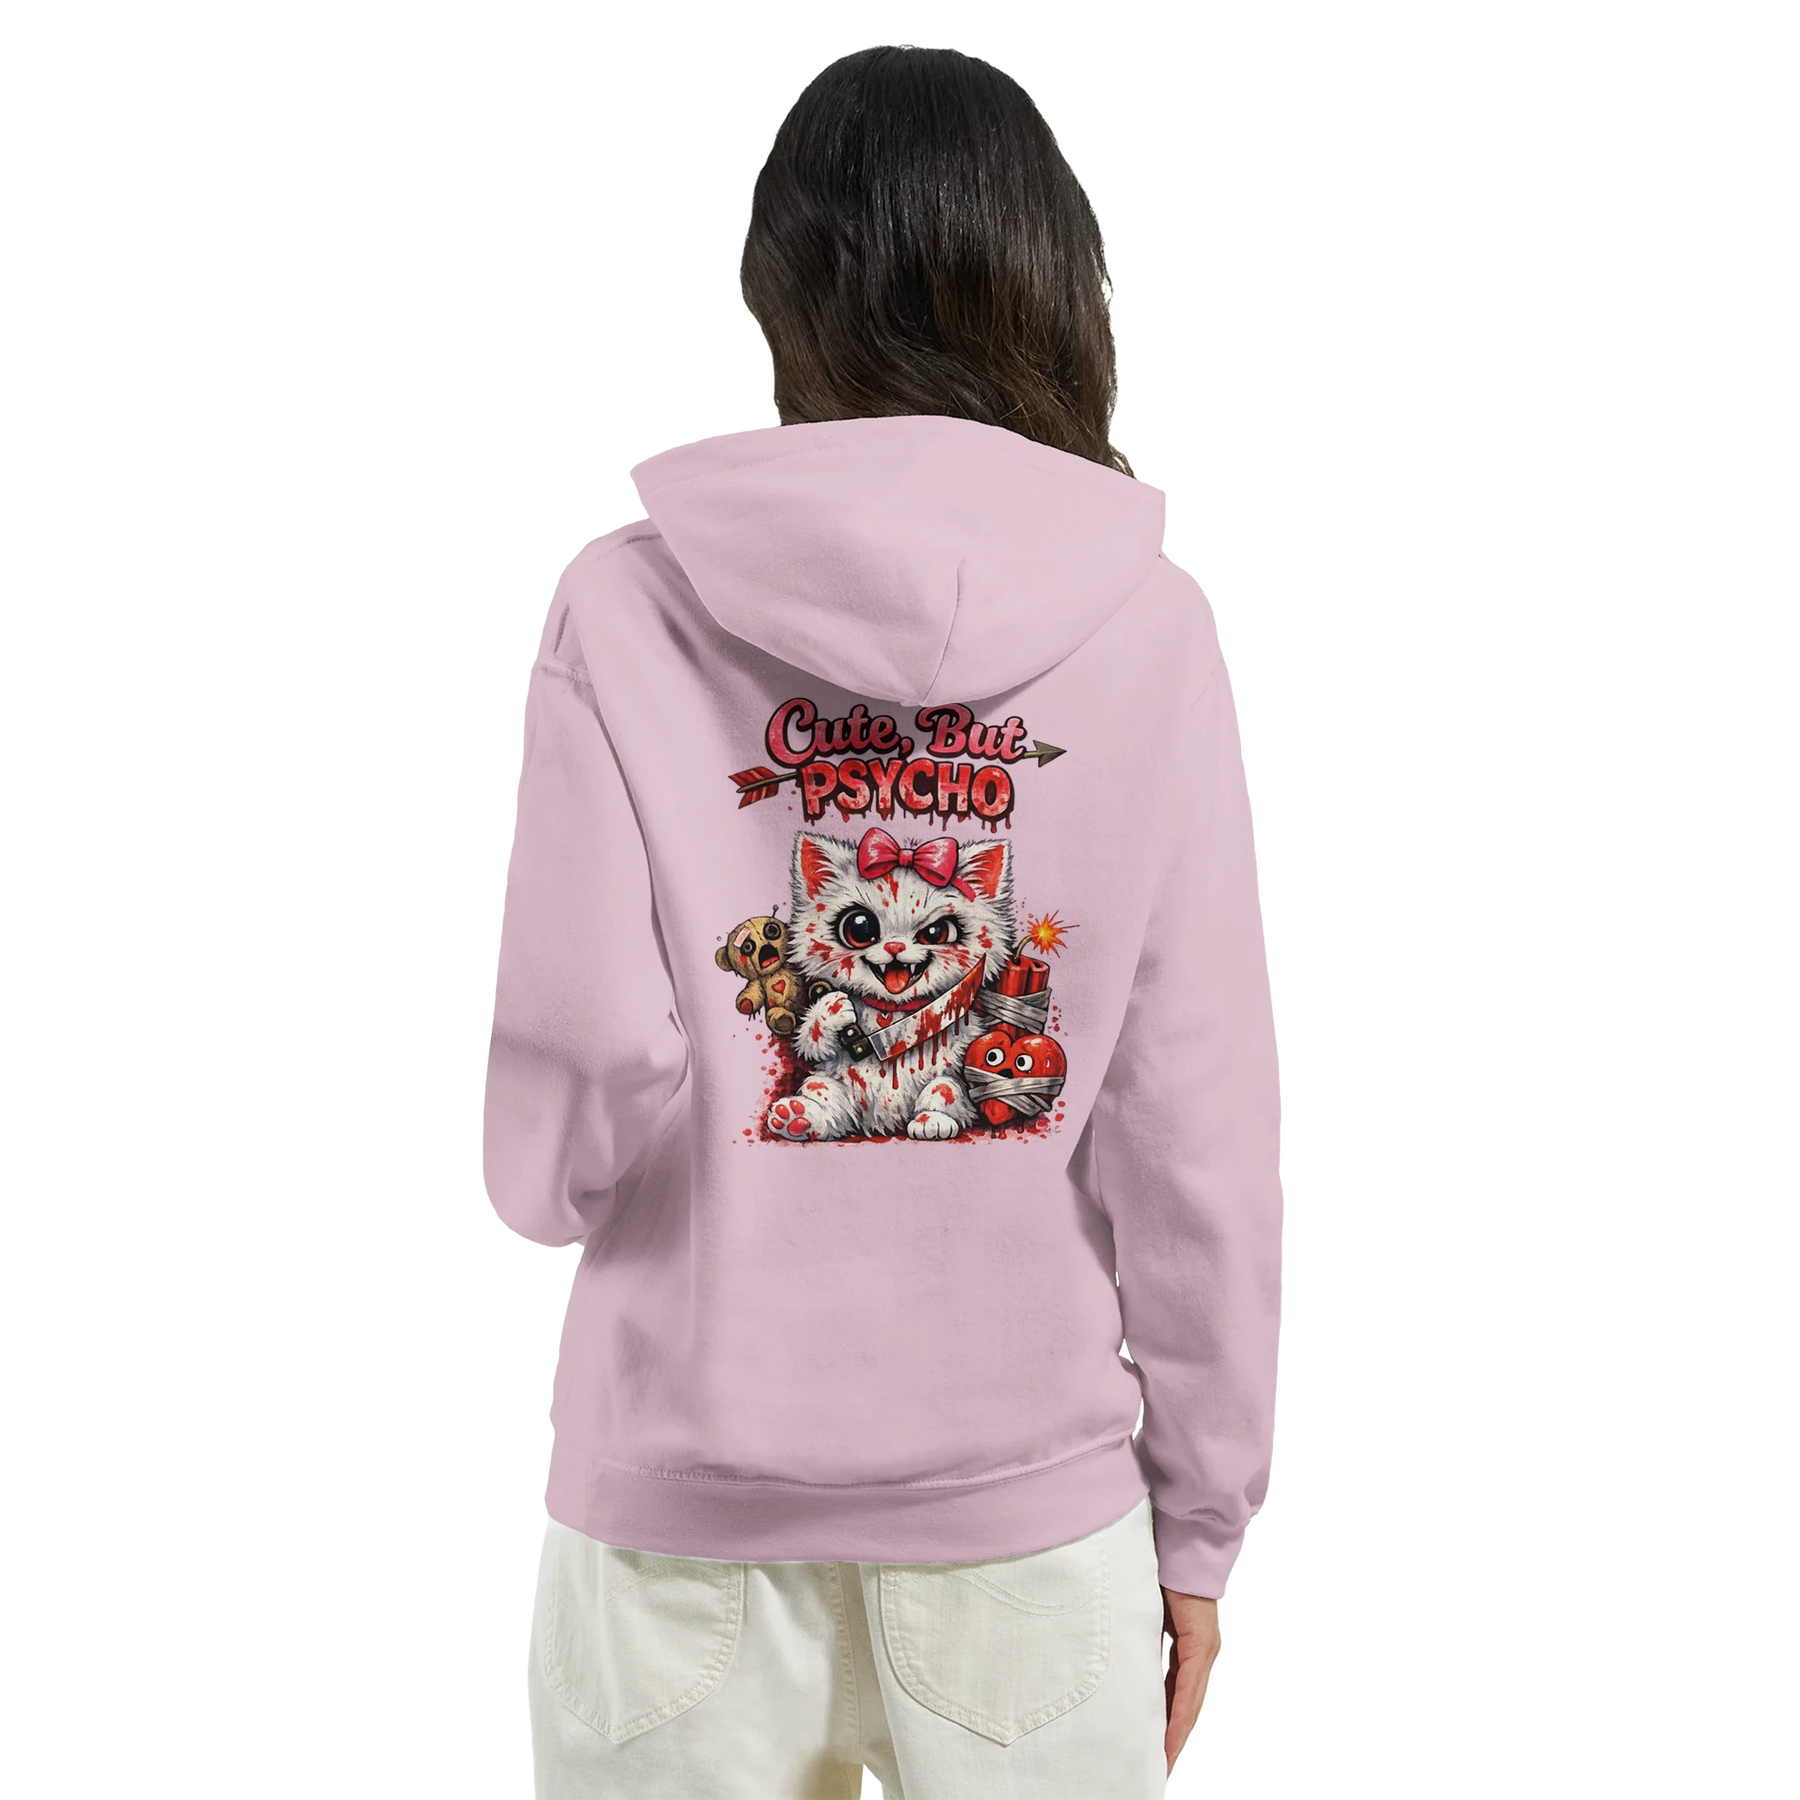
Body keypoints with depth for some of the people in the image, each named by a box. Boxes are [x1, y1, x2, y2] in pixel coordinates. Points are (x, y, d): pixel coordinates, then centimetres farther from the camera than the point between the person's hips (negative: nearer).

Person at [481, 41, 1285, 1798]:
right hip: (1032, 1468, 1)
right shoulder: (1152, 621, -7)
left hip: (690, 1464, 0)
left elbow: (580, 1070, -13)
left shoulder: (626, 603, -9)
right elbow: (1202, 1122, -6)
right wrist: (1204, 1514, 5)